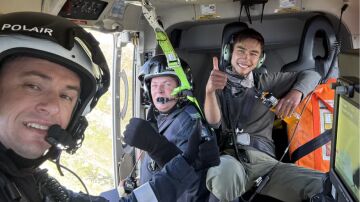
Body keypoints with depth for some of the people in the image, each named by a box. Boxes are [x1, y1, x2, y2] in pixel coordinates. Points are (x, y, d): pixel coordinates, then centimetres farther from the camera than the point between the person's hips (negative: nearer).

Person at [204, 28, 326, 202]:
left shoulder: (265, 82, 23)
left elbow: (311, 75, 25)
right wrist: (210, 91, -20)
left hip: (264, 160, 2)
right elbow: (213, 122, 0)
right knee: (226, 169, -42)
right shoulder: (219, 83, 17)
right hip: (228, 157, -2)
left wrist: (296, 93, 3)